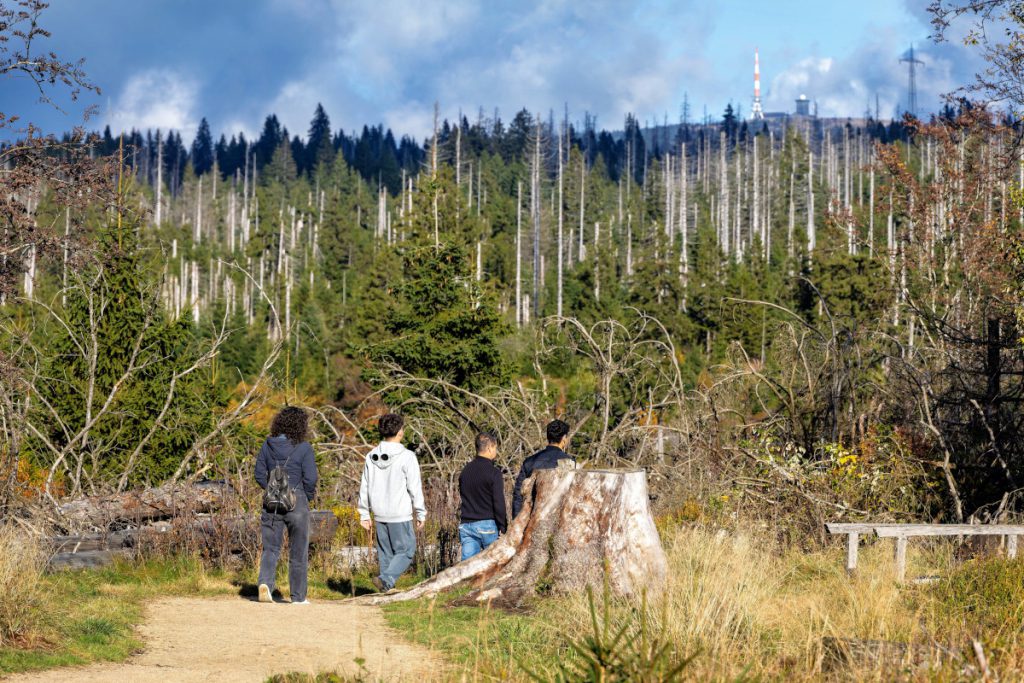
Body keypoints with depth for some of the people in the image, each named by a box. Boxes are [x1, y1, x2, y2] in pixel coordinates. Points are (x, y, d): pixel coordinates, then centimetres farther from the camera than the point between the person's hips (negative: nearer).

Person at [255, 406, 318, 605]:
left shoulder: (268, 445, 1)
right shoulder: (303, 448, -11)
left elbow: (260, 476, 4)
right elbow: (310, 478, -13)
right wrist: (308, 496, 5)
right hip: (297, 504, -3)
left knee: (270, 548, 8)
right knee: (298, 552, 10)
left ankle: (265, 582, -18)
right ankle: (298, 596, 17)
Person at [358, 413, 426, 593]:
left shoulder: (371, 457, 4)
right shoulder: (406, 457, -12)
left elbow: (365, 488, 8)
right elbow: (415, 489, -11)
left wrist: (364, 514, 16)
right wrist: (421, 514, -1)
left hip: (380, 515, 6)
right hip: (400, 516, -6)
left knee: (385, 552, 14)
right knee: (405, 551, 2)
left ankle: (387, 586, 14)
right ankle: (386, 579, -16)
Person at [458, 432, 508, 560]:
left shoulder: (465, 470, 11)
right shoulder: (493, 472, -10)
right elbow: (499, 503, -13)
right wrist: (503, 527, -8)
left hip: (466, 525, 5)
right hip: (487, 524, -5)